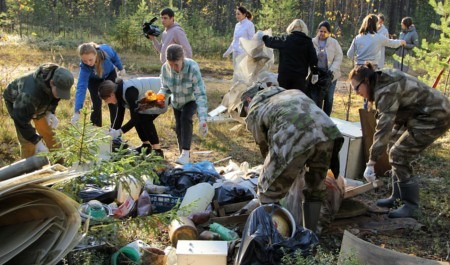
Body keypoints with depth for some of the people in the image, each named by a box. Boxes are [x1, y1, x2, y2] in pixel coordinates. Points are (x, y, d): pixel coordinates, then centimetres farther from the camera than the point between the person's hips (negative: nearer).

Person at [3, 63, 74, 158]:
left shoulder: (58, 82, -26)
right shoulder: (30, 93, -47)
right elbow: (21, 120, -40)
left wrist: (51, 112, -18)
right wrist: (37, 141, -37)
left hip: (39, 103, 5)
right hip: (15, 102, -5)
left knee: (50, 134, 7)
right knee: (27, 141, -11)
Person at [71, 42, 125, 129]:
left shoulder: (105, 50, -41)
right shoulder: (84, 67, -42)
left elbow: (114, 56, -16)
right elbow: (81, 87, -46)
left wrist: (121, 68, 0)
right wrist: (77, 111, -52)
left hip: (110, 74, 2)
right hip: (94, 79, -1)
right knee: (96, 103, -8)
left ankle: (115, 129, 11)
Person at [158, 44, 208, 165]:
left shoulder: (193, 68, -38)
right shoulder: (165, 68, -26)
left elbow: (201, 94, -39)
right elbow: (165, 88, -9)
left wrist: (202, 119, -47)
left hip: (192, 100, -4)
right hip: (177, 101, 4)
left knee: (185, 118, -28)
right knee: (178, 127, 9)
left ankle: (186, 154, -23)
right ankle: (183, 154, 30)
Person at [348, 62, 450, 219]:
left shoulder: (386, 90, -26)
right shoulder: (383, 83, 5)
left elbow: (384, 127, -31)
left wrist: (371, 163, -31)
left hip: (434, 117, -10)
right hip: (421, 115, 10)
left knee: (399, 156, -11)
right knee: (396, 151, 13)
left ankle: (411, 207, -2)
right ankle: (397, 197, 23)